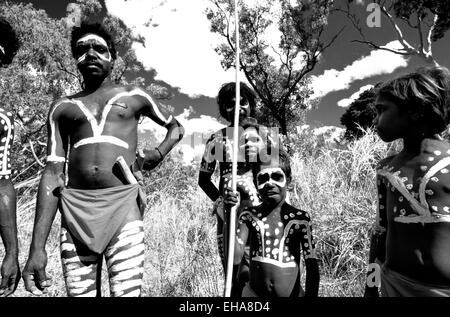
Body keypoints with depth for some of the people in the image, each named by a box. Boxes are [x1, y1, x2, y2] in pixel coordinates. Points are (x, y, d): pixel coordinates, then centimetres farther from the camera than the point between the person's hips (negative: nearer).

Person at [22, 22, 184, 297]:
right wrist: (37, 247, 0)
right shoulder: (62, 108, 15)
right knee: (79, 291, 6)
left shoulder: (134, 97, 13)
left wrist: (158, 154, 2)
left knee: (126, 291, -7)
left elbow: (176, 127, 25)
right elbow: (53, 174, 8)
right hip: (75, 212, 2)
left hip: (123, 206, -2)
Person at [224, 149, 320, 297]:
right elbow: (235, 258, -14)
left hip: (293, 294, 0)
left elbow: (312, 265, -4)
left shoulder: (299, 218, -7)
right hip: (254, 293, 1)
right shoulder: (249, 215, -4)